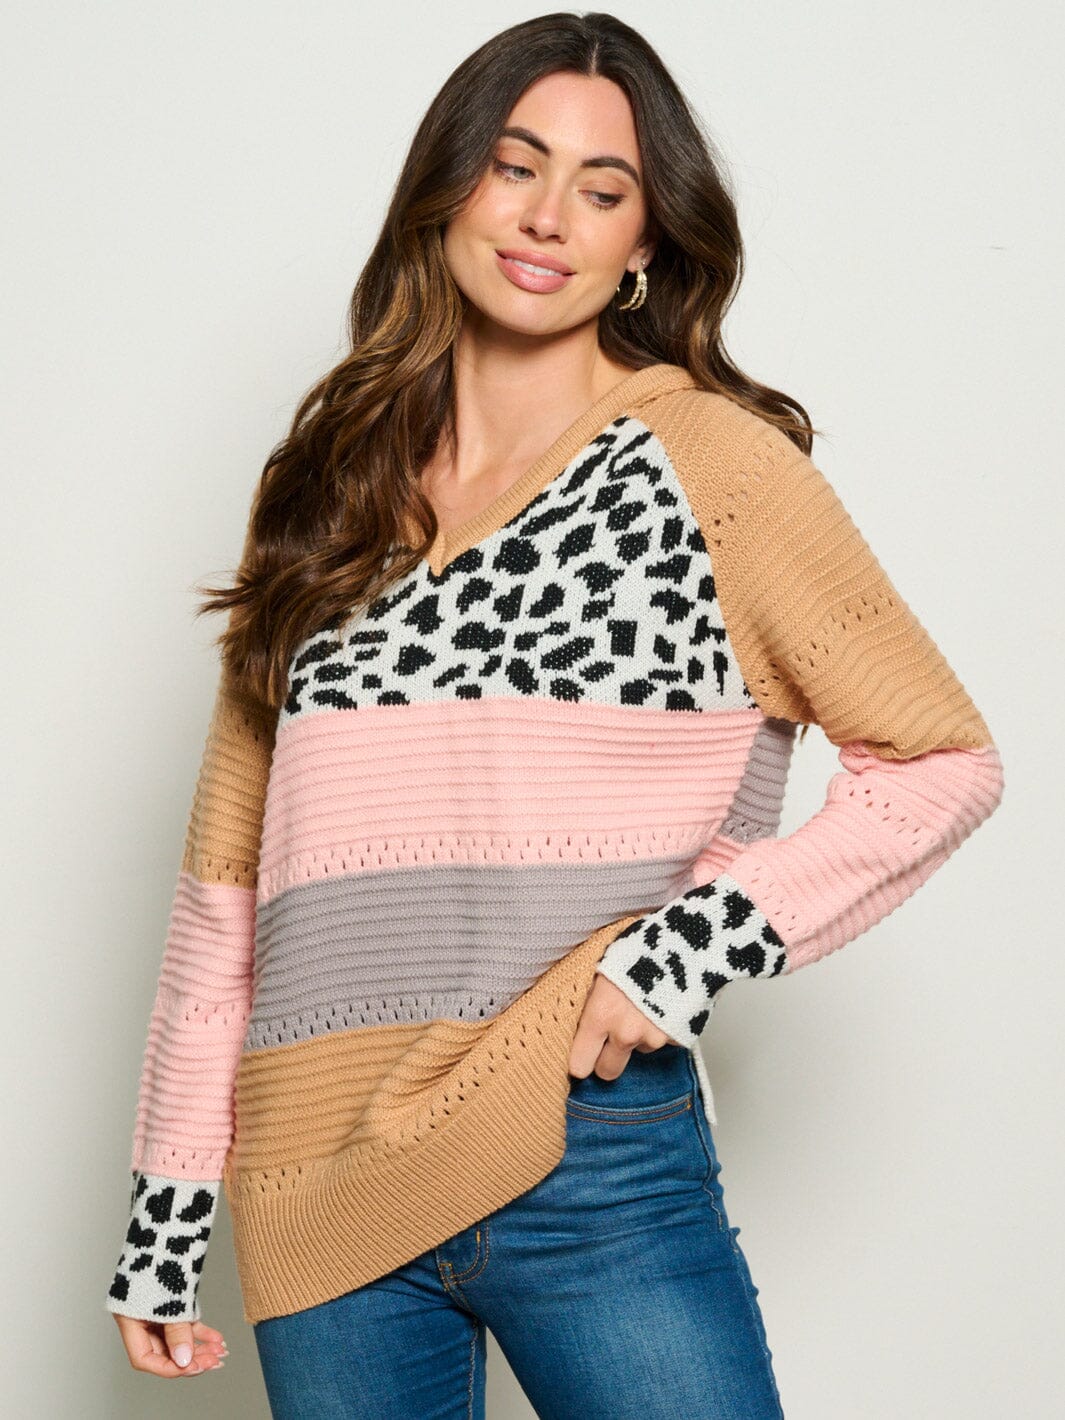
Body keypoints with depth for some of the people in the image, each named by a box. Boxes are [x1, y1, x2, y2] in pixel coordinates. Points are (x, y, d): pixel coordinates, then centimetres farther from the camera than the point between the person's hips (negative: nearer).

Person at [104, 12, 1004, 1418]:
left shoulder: (708, 455, 0)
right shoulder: (327, 493, 12)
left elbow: (943, 760, 1)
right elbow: (229, 869, 14)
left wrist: (706, 940, -13)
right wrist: (168, 1202, 12)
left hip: (593, 1163, -3)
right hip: (319, 1207, 4)